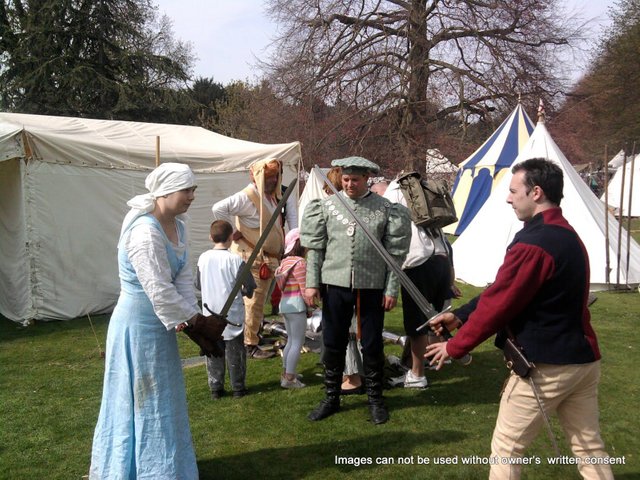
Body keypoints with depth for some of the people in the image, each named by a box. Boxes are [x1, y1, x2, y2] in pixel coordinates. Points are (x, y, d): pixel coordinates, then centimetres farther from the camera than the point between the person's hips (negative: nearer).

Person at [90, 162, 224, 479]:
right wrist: (194, 322, -18)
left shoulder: (178, 226, 2)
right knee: (144, 402, 5)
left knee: (160, 399, 22)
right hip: (138, 325, -9)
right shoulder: (145, 232, -27)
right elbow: (160, 290, -28)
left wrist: (190, 316, -13)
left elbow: (183, 277, 0)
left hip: (158, 323, 9)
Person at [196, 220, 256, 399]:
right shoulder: (235, 260, -15)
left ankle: (215, 388, 17)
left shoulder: (203, 258, -4)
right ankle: (238, 388, 16)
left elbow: (198, 284, 7)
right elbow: (250, 286, -14)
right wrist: (243, 292, 7)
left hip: (210, 315, 3)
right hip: (232, 315, -3)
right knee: (234, 352, 9)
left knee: (214, 353, 12)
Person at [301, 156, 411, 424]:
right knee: (333, 343, 10)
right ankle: (331, 398, 26)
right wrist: (312, 283, -1)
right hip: (335, 284, 2)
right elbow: (315, 248, 4)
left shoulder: (385, 209, -1)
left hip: (372, 287, -1)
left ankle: (375, 399, 26)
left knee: (372, 345, 8)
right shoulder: (327, 206, 3)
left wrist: (391, 289, -3)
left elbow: (394, 253, 0)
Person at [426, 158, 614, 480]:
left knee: (506, 449, 7)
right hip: (584, 359, 9)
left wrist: (455, 347, -5)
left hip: (545, 366, -9)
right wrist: (460, 315, 9)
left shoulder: (533, 243, -21)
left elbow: (499, 303, -17)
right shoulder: (568, 235, 10)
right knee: (590, 449, 16)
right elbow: (503, 291, 11)